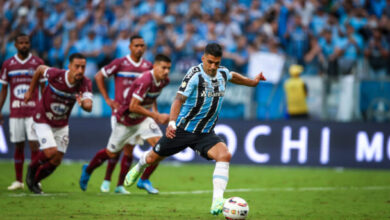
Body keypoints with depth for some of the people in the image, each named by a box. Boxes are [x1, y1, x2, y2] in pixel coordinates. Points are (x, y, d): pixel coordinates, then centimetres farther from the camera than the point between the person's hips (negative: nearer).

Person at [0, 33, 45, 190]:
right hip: (15, 112, 2)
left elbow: (43, 88, 5)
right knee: (18, 146, 5)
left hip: (33, 111, -2)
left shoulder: (38, 63, 2)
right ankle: (18, 181, 12)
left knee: (34, 144, -8)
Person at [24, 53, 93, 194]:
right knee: (51, 152, -22)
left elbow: (89, 107, -33)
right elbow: (40, 69, -5)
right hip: (43, 121, -4)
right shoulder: (56, 75, -27)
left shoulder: (85, 84, -20)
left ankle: (34, 181, 33)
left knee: (56, 161, 7)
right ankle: (32, 168, 11)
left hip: (62, 125, 4)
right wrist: (30, 91, 5)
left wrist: (83, 103, -58)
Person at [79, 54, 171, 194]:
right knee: (112, 153, 9)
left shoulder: (164, 81, -6)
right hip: (126, 120, -6)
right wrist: (157, 116, -32)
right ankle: (88, 170, 38)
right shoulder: (144, 81, -32)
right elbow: (133, 107, -34)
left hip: (144, 119, 6)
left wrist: (156, 113, 3)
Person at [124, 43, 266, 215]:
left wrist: (253, 82, 33)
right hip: (183, 129, -4)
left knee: (224, 155, -25)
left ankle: (217, 201, -28)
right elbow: (179, 99, -31)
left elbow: (233, 76, 26)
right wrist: (172, 122, -44)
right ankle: (139, 167, 53)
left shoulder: (222, 73, -1)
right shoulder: (195, 74, -21)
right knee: (152, 158, 14)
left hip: (206, 133, 4)